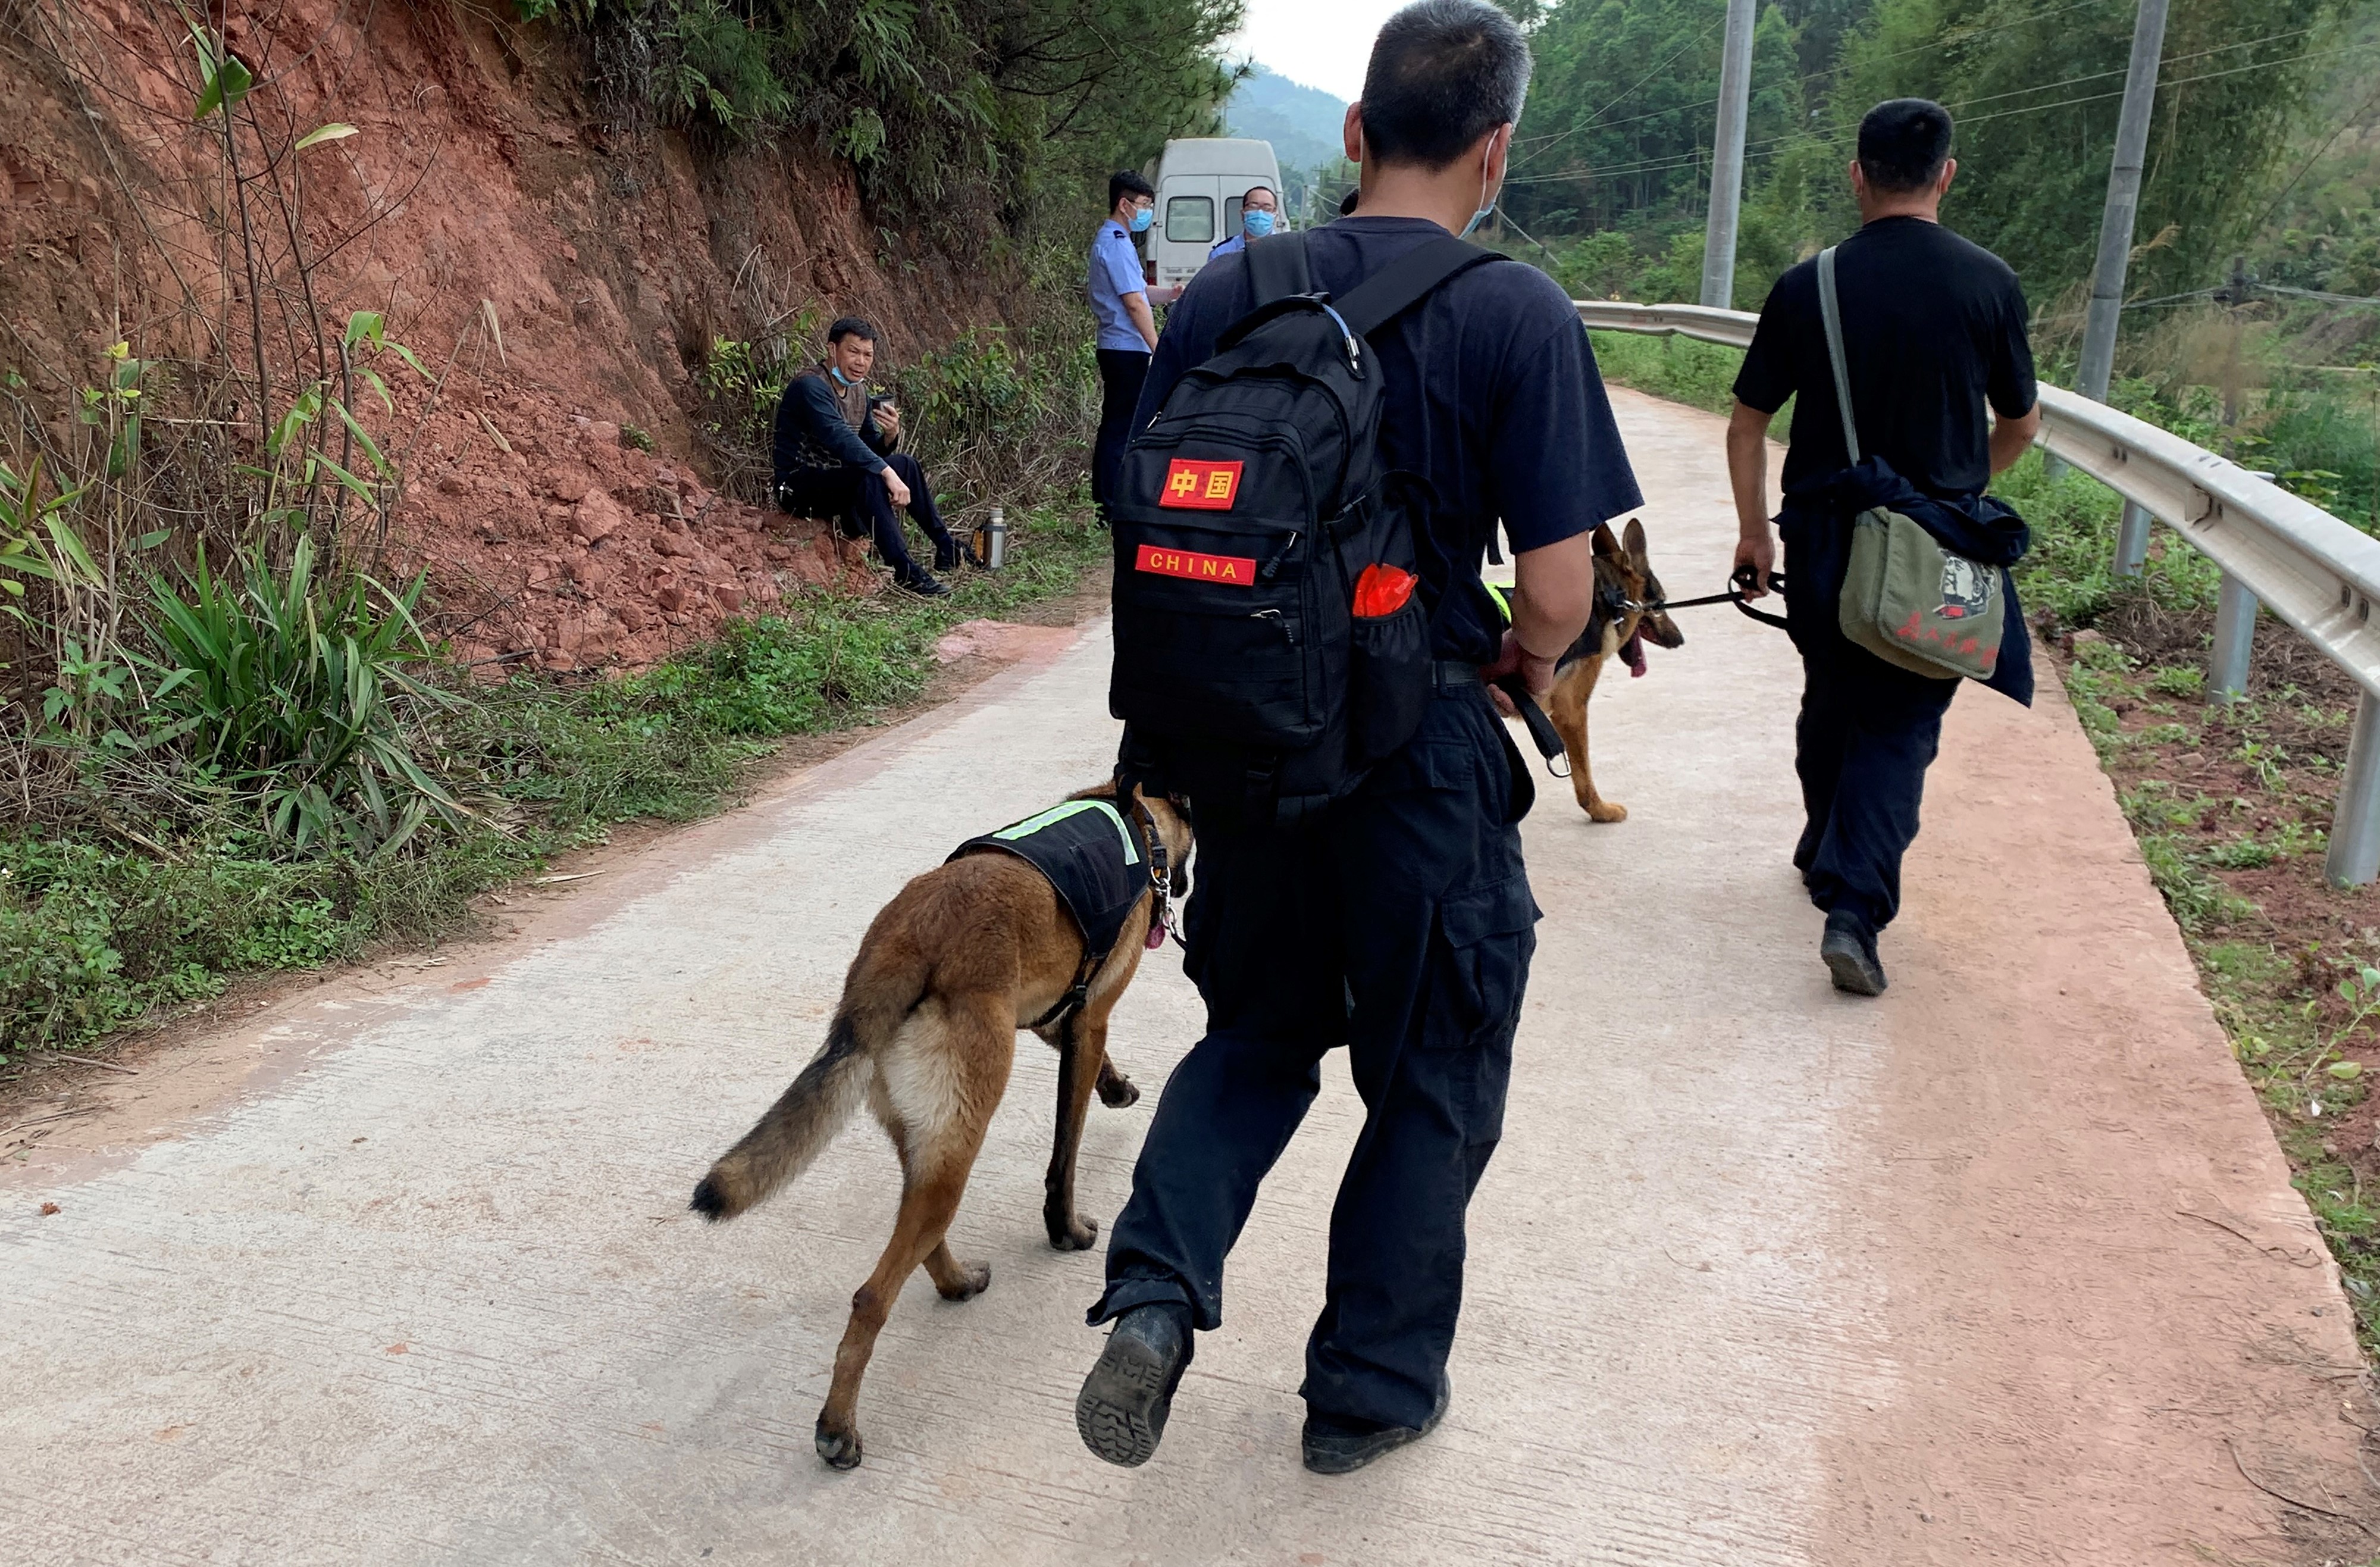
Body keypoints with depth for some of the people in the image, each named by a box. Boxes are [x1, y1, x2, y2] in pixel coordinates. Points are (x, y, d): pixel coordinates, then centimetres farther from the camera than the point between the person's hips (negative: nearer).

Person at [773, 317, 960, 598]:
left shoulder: (859, 391, 10)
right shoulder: (811, 386, -19)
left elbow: (871, 449, 13)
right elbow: (839, 438, -33)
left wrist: (891, 435, -11)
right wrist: (888, 474, -40)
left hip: (835, 480, 10)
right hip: (799, 486, -10)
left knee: (905, 463, 5)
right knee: (868, 476, -33)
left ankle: (947, 550, 11)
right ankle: (905, 572, -35)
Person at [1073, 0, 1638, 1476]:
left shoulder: (1225, 292, 0)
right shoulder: (1520, 318, -12)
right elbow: (1559, 598, -14)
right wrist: (1518, 662, 7)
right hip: (1425, 767, -3)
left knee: (1259, 1034, 26)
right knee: (1432, 1086, 17)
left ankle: (1156, 1292, 7)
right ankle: (1369, 1391, 32)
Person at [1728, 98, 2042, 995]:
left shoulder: (1808, 287, -4)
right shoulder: (1989, 284, -4)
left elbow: (1747, 425, -1)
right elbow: (2021, 426, 7)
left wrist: (1754, 533, 9)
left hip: (1826, 535, 2)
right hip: (1939, 548, -1)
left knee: (1830, 703, 20)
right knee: (1902, 724, 2)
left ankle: (1825, 853, 38)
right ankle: (1855, 904, -11)